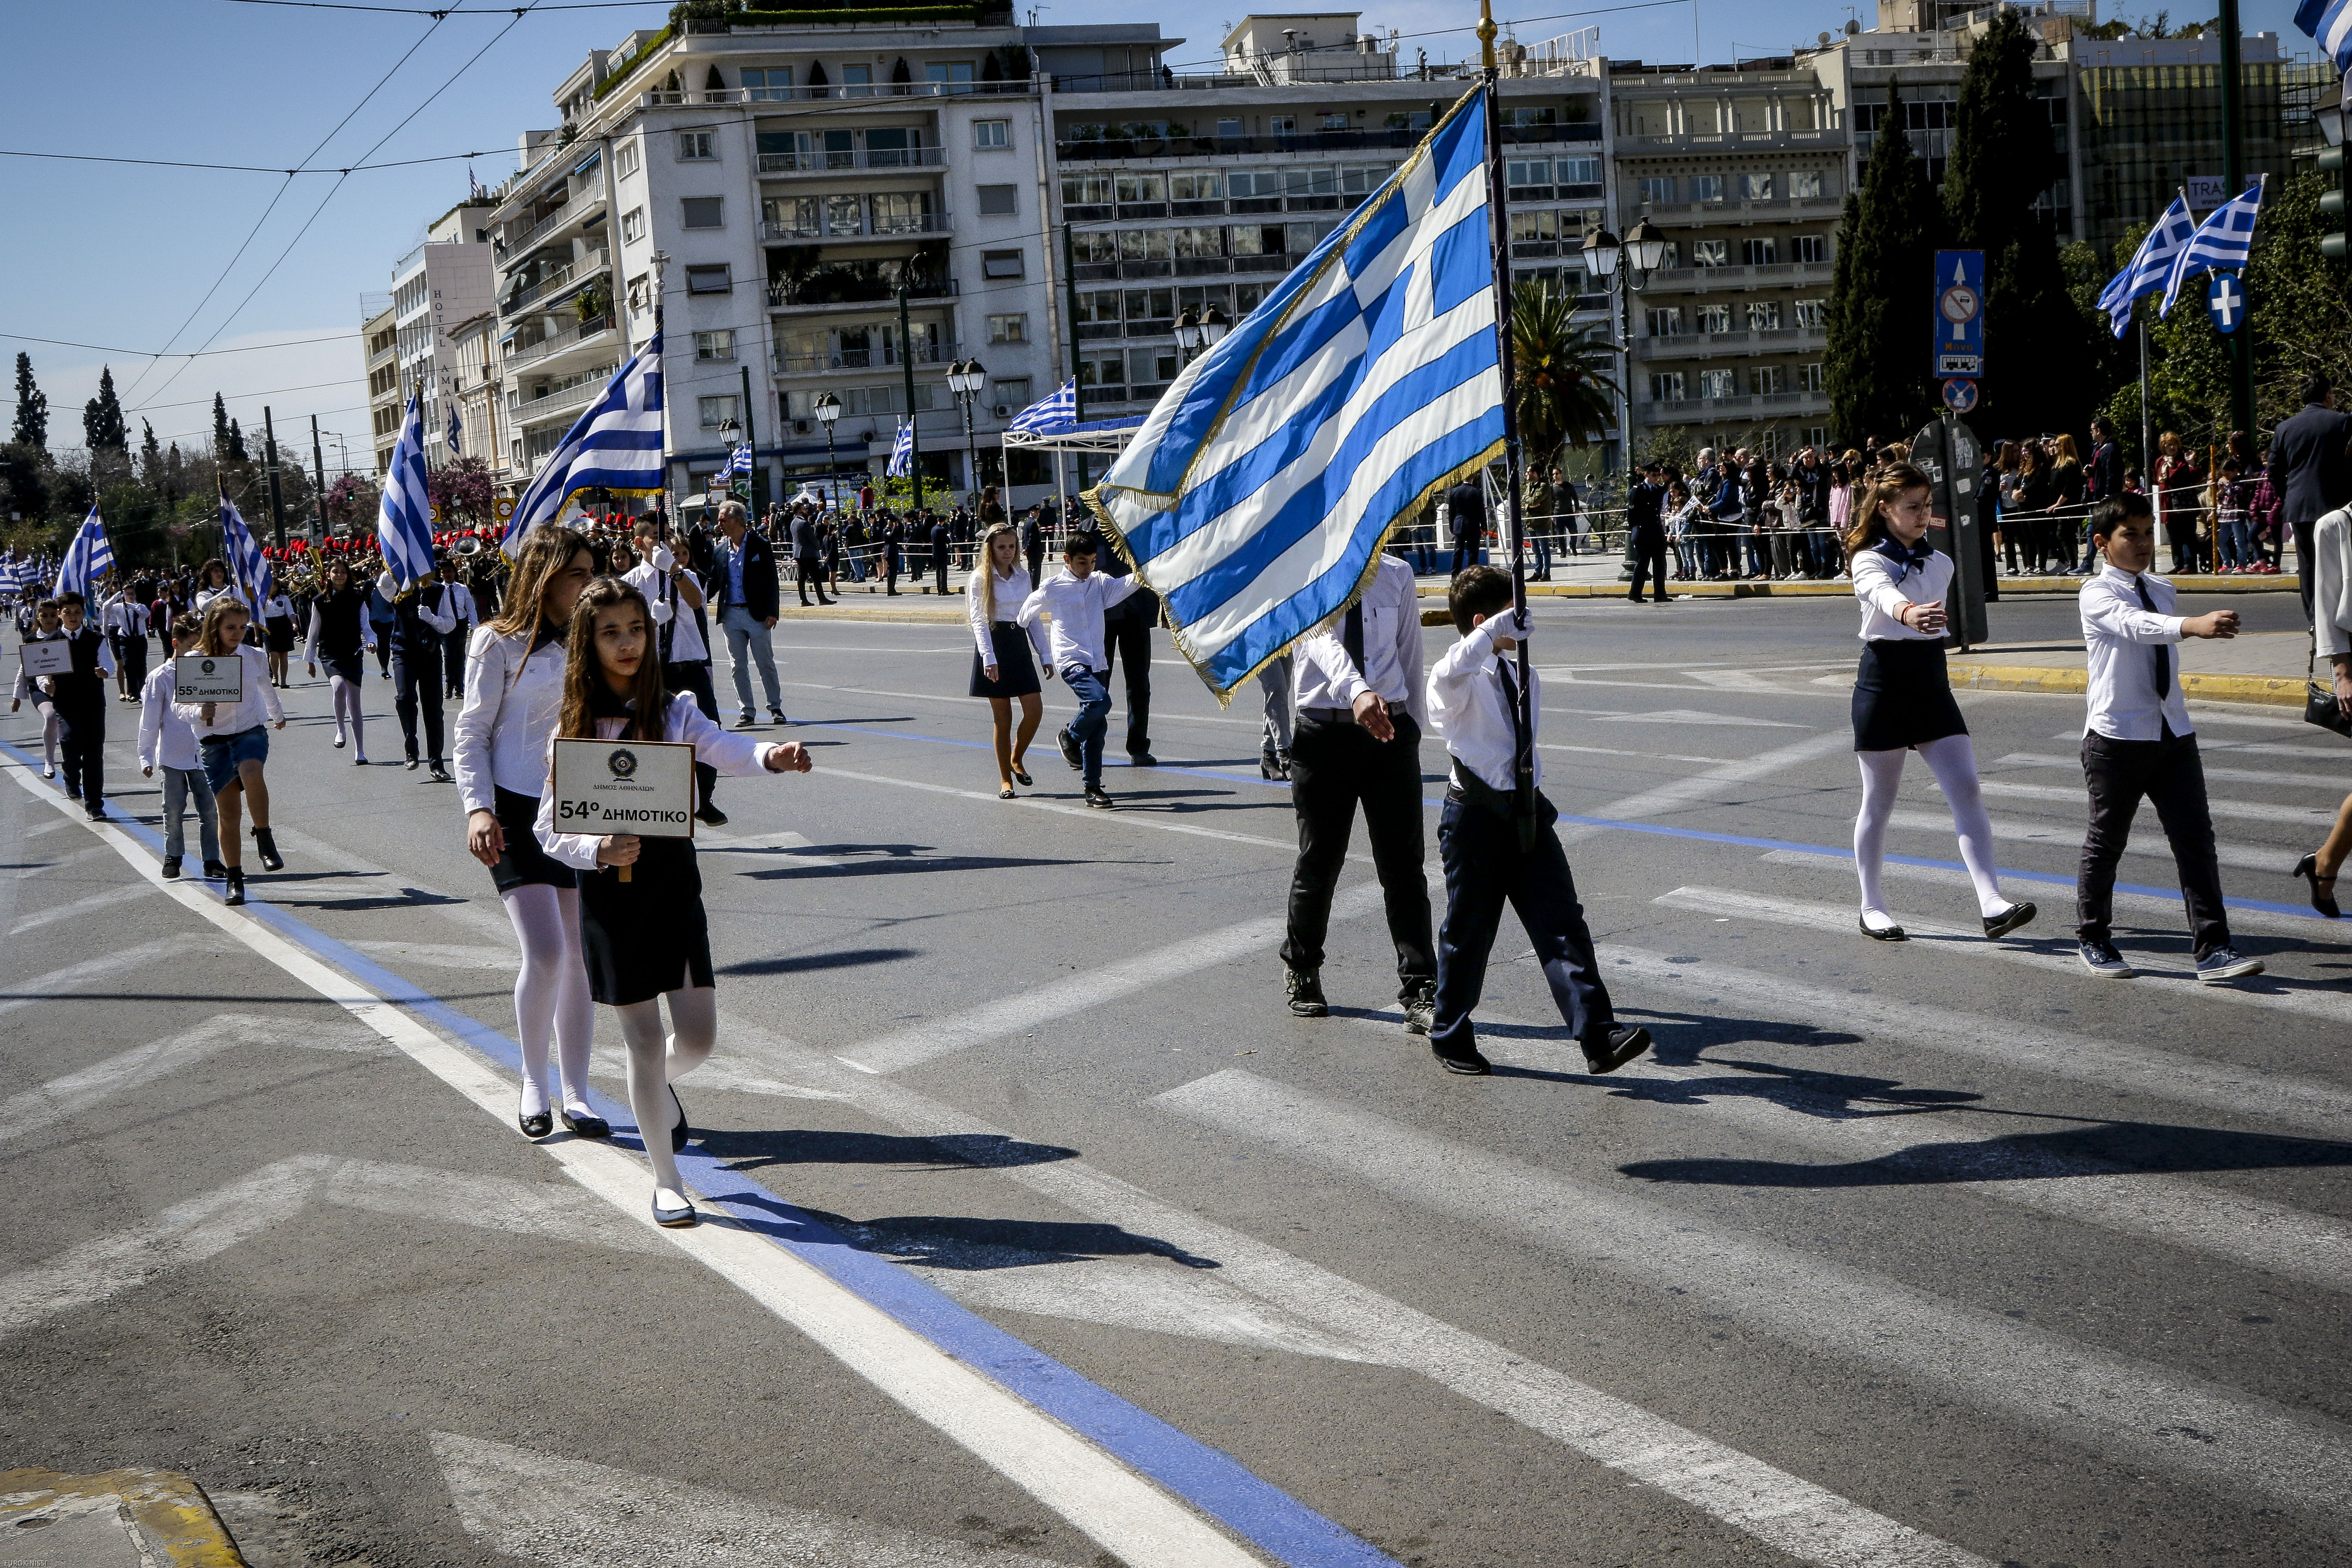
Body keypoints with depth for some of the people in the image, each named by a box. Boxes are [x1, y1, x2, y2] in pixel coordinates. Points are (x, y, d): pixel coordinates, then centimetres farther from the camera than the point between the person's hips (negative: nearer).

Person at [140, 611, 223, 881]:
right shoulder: (162, 677, -5)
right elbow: (149, 720, -2)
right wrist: (146, 757, -4)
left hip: (204, 755, 2)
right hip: (173, 756, -2)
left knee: (210, 810, 1)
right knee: (174, 810, 6)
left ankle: (212, 861, 8)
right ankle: (173, 856, 22)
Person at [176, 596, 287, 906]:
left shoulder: (255, 658, 2)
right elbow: (178, 706, -3)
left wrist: (277, 714, 43)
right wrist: (199, 712, -25)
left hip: (251, 733, 0)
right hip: (215, 741, 0)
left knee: (251, 771, -34)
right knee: (228, 814, -1)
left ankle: (264, 839, -19)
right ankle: (234, 879, 12)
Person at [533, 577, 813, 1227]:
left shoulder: (675, 712, -1)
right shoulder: (572, 729, -2)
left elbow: (721, 748, -21)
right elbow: (548, 830, 0)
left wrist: (770, 756, -43)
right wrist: (598, 849, -20)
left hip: (674, 884, 1)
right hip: (609, 893, -1)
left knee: (698, 1037, 0)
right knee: (645, 1039, 2)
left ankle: (660, 1085, 38)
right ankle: (666, 1180, 18)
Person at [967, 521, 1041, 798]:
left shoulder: (1023, 577, 11)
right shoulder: (980, 579, -4)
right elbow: (979, 621, -11)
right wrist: (989, 657, -23)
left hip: (1019, 644, 4)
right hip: (994, 645, -4)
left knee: (1035, 710, -6)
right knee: (1003, 718, -1)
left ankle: (1016, 759, 20)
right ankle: (1005, 780, 9)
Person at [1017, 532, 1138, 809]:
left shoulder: (1099, 582, 8)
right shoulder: (1052, 588, -1)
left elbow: (1121, 587, -14)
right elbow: (1026, 617, 13)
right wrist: (1045, 655, 17)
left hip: (1097, 663, 5)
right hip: (1071, 661, -5)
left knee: (1098, 725, 5)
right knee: (1099, 701, -27)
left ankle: (1093, 788, 14)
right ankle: (1070, 736, 1)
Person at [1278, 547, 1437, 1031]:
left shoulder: (1396, 576, 5)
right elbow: (1324, 643, -26)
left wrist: (1415, 727, 18)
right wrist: (1358, 692, -44)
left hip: (1392, 731, 2)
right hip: (1324, 733, -2)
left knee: (1404, 865, -3)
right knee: (1319, 861, 10)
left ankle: (1420, 993, -2)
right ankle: (1301, 968, 33)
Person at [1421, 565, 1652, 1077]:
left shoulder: (1523, 676, 12)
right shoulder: (1461, 681, -11)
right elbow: (1449, 675, -39)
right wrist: (1496, 631, -41)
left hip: (1527, 812, 6)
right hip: (1476, 816, -6)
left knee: (1562, 925, -4)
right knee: (1468, 931, 6)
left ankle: (1599, 1035, -9)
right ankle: (1450, 1036, 25)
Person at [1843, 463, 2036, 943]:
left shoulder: (1941, 563, 10)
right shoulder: (1869, 561, -10)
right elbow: (1882, 594, -33)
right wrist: (1909, 614, -53)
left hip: (1932, 683, 5)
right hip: (1883, 682, -5)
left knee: (1967, 792, -8)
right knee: (1878, 802, 6)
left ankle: (1992, 904, -13)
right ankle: (1872, 907, 18)